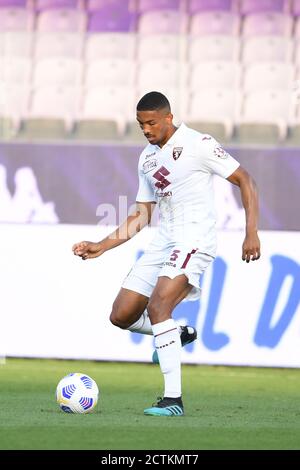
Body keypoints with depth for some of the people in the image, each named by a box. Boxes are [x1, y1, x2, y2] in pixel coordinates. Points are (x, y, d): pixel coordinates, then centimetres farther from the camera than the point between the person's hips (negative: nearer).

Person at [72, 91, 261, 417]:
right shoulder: (147, 158, 15)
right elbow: (142, 215, 21)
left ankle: (173, 399, -25)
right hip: (162, 242, 8)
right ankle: (177, 336, 29)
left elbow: (245, 180, -6)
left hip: (194, 240, -8)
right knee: (121, 316, 1)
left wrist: (251, 233, -14)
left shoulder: (198, 145, -7)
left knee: (157, 306, -26)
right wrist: (101, 247, 13)